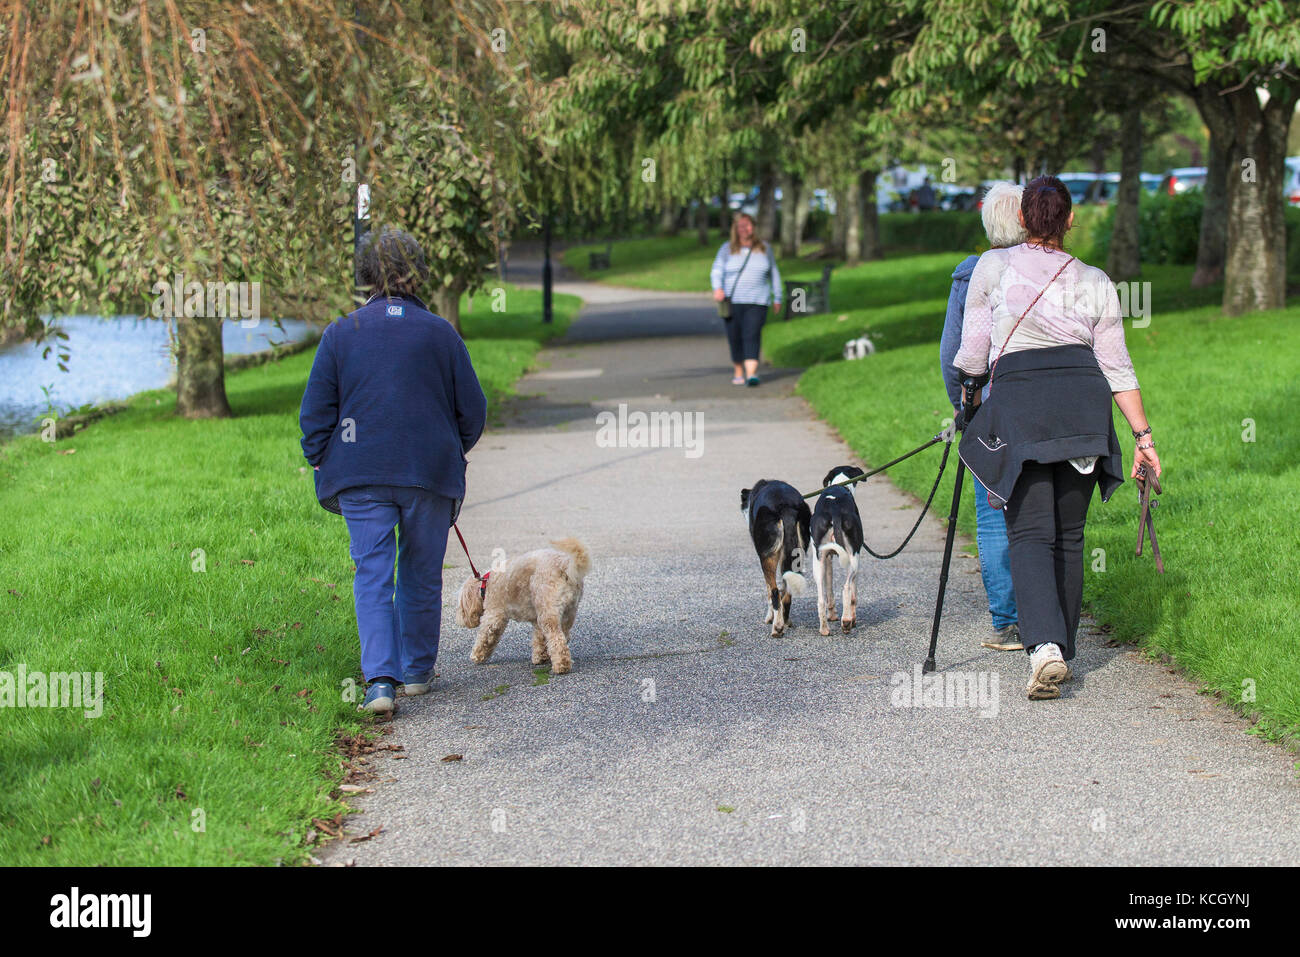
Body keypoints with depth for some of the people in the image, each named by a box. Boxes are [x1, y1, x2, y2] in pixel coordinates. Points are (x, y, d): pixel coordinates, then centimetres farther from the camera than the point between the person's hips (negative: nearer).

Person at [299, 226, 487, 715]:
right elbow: (473, 408, 5)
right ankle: (417, 671, 24)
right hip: (431, 473, 0)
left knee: (372, 576, -1)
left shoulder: (340, 333, 0)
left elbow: (315, 413, 2)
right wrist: (452, 454, 23)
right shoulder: (440, 332, 0)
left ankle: (381, 679, -16)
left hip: (360, 474, 0)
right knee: (422, 574, 14)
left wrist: (322, 464, 13)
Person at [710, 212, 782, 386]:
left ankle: (752, 374, -24)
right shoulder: (727, 249, 6)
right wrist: (718, 288, -25)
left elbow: (774, 274, 18)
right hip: (732, 301, 1)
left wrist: (777, 298, 16)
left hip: (757, 302, -1)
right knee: (735, 338, 3)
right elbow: (716, 271, -5)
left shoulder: (764, 248, 11)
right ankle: (739, 372, 19)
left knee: (752, 335, -15)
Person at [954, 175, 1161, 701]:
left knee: (1030, 532, -5)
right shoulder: (1095, 282, 15)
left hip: (1018, 396, -2)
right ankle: (1060, 649, 16)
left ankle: (1044, 646, -26)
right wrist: (1143, 435, 12)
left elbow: (971, 355, 10)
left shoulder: (993, 266, 10)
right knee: (1069, 534, 12)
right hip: (1084, 399, 2)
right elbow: (1118, 367, 11)